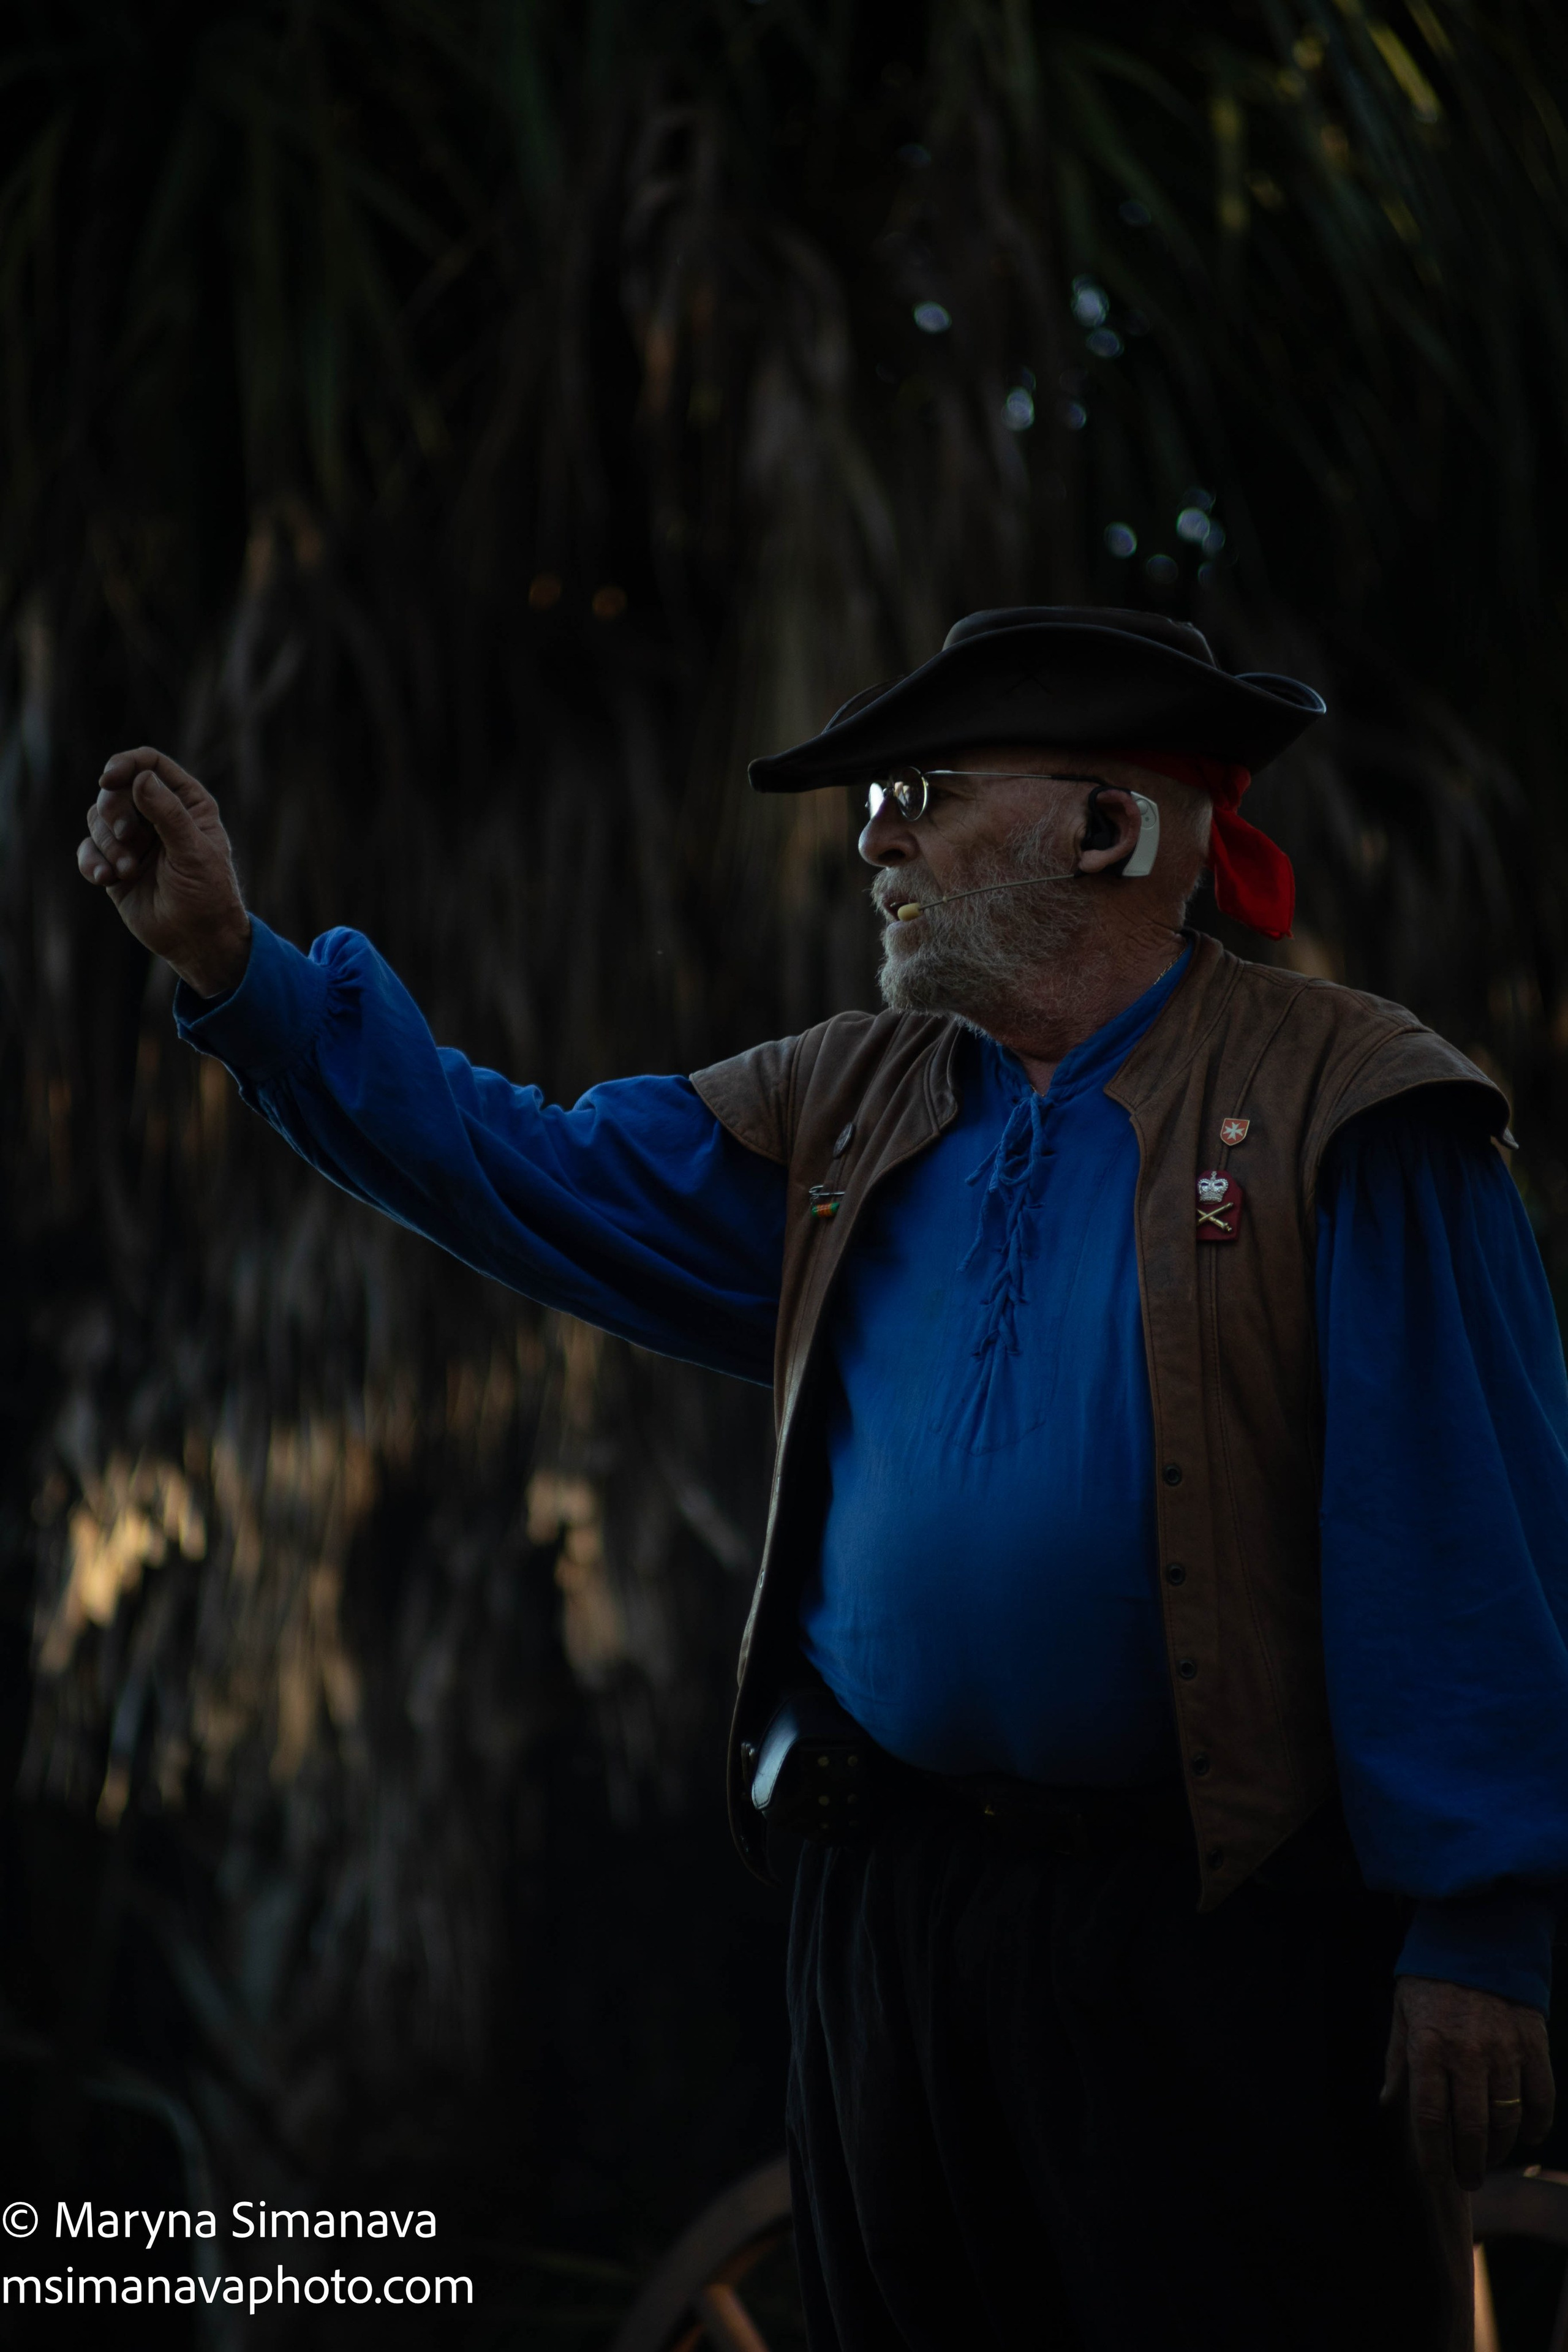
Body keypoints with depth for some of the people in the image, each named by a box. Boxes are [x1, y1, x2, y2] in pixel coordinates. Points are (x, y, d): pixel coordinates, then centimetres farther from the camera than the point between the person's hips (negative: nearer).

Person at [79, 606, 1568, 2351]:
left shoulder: (1340, 1114, -7)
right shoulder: (847, 1113, 13)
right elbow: (534, 1178, 13)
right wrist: (234, 964, 6)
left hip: (1224, 1940, -6)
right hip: (891, 1914, 6)